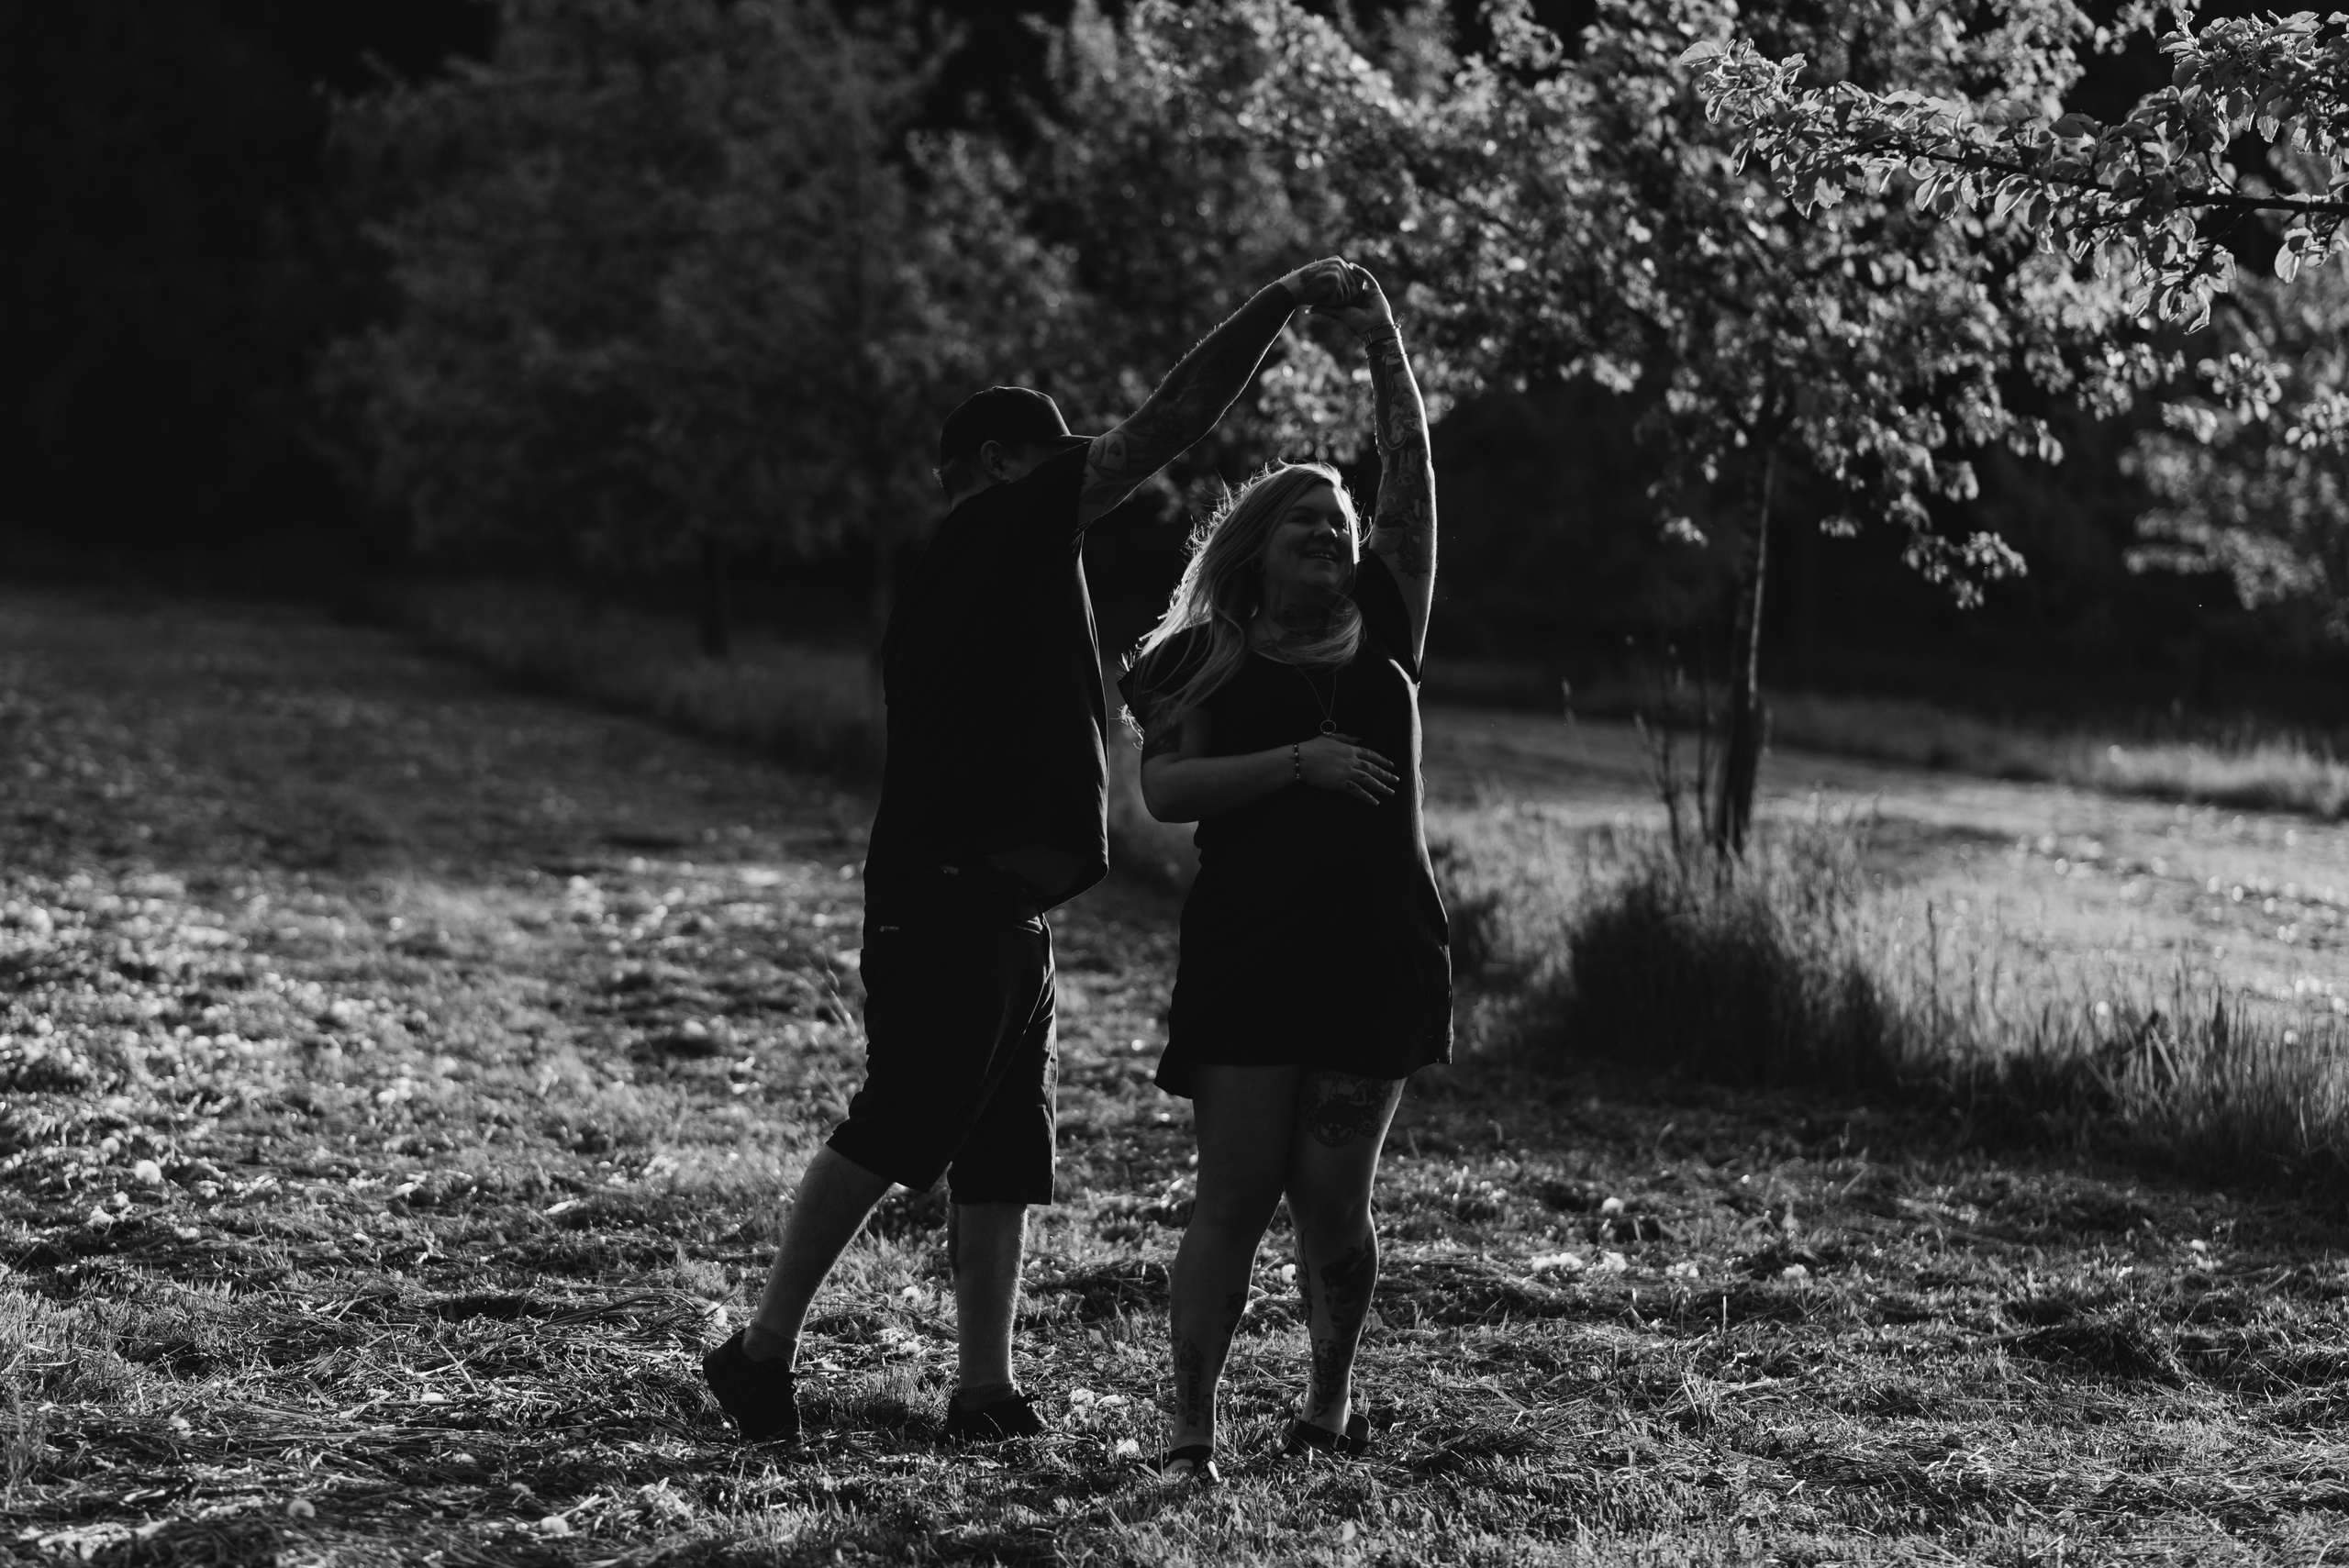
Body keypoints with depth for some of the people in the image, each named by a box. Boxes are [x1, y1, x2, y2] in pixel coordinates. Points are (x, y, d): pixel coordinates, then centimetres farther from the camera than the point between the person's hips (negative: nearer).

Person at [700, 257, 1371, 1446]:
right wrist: (1282, 301, -3)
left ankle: (985, 1390, 8)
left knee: (1004, 1158, 8)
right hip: (953, 901, -10)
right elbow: (1167, 424, -7)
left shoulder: (945, 585, 22)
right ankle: (762, 1349, -5)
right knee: (898, 1128, -9)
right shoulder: (1002, 524, -5)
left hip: (1002, 911, 10)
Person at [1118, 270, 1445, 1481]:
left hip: (1378, 958, 2)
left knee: (1332, 1200, 3)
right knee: (1234, 1193, -7)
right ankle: (1190, 1427, -5)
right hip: (1247, 956, -2)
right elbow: (1164, 790, -7)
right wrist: (1300, 760, -16)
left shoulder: (1381, 634, 12)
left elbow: (1411, 471, 9)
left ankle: (1330, 1400, 23)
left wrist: (1384, 346, 6)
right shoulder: (1206, 661, 6)